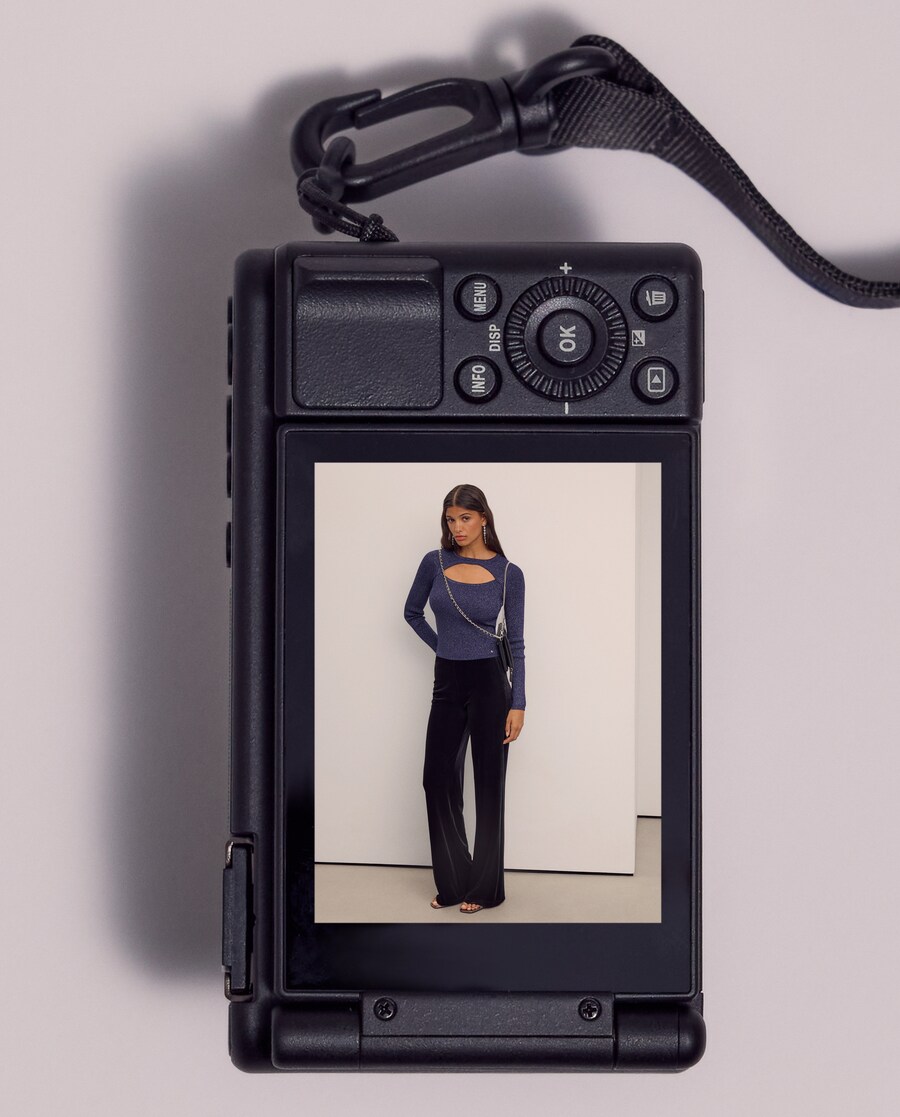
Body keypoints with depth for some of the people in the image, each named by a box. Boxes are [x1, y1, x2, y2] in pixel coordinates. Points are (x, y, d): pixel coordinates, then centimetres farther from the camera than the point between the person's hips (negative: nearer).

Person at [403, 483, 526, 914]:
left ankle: (483, 887, 13)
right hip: (446, 684, 3)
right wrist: (443, 647, 11)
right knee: (438, 780, 3)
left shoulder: (508, 573, -6)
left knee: (488, 784, 4)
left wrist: (518, 704, -9)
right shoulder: (434, 563, 0)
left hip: (488, 683, -3)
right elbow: (412, 613, 17)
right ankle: (452, 881, 17)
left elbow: (516, 642, -5)